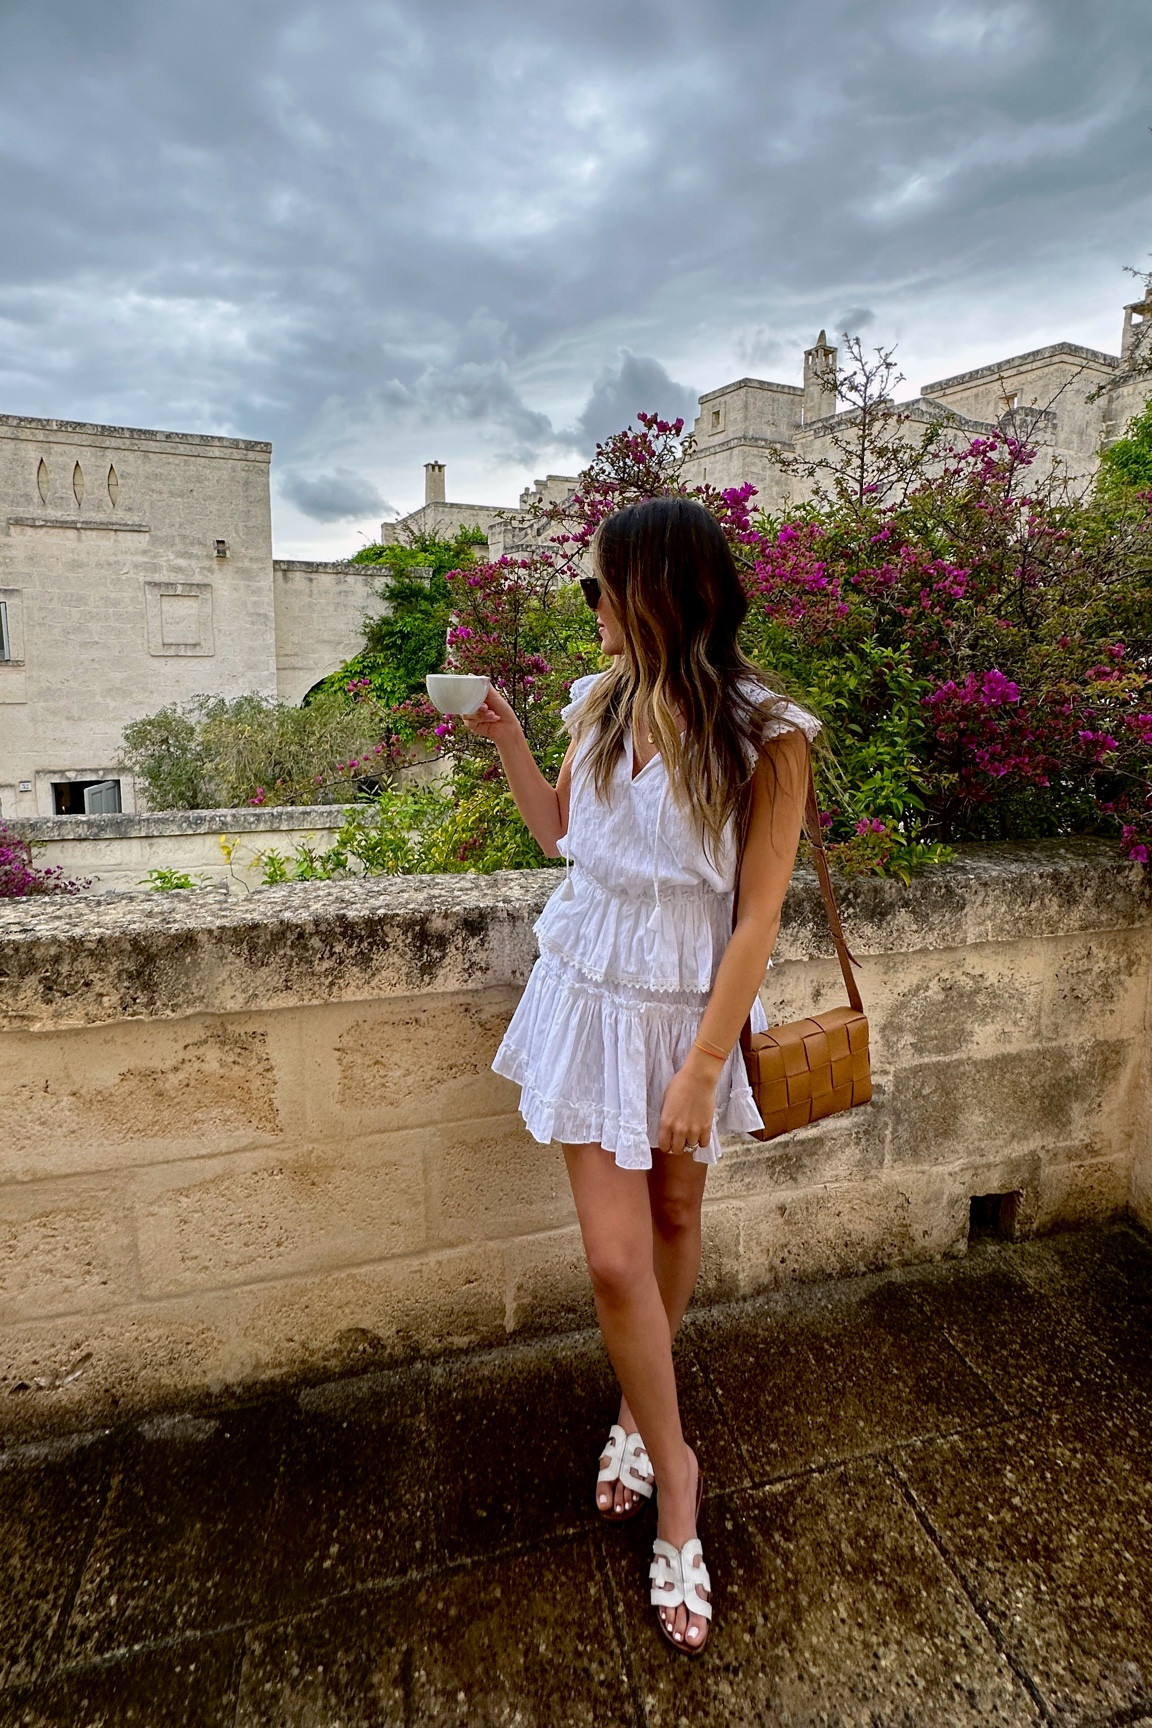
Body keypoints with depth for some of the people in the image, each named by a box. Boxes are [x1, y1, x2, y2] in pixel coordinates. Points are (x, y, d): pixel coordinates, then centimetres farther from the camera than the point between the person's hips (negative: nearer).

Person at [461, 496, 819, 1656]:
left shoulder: (767, 736, -14)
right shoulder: (598, 705, -2)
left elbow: (757, 918, -14)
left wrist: (701, 1069, -15)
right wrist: (505, 742, 2)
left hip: (690, 1007, -2)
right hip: (594, 993, 2)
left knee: (675, 1220, 17)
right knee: (615, 1259, 1)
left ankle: (636, 1414, 47)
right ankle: (671, 1470, 28)